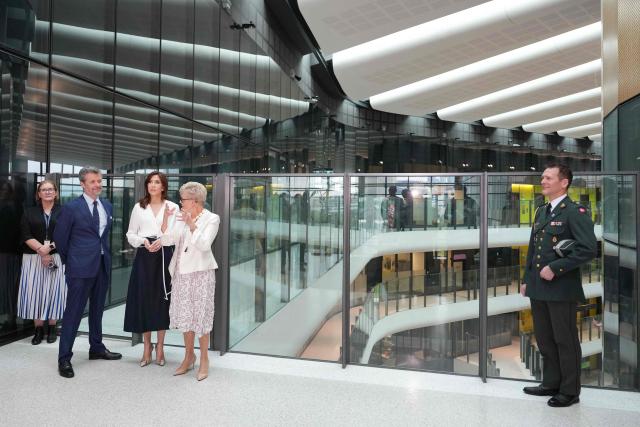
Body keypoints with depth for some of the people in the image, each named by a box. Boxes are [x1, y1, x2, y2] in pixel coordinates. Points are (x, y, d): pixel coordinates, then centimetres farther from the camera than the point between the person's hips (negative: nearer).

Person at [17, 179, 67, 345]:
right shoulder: (30, 212, 8)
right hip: (34, 258, 2)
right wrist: (41, 249, -16)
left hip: (57, 258, -1)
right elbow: (26, 236, -2)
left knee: (53, 291, 2)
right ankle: (39, 329, 13)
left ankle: (51, 328, 13)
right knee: (35, 292, 2)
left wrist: (49, 247, -16)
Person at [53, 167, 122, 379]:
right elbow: (60, 237, -1)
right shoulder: (71, 208, -8)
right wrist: (70, 260, 6)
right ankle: (64, 358, 11)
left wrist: (105, 254, 15)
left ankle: (97, 348, 30)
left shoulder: (107, 206, 8)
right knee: (74, 311, 0)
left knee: (97, 309, 16)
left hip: (102, 265, 6)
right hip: (80, 266, -6)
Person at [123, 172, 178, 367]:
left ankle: (160, 346, 18)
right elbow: (130, 234, 8)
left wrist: (162, 241, -16)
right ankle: (147, 346, 18)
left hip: (164, 255, -1)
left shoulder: (172, 207, 3)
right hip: (144, 256, 2)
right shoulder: (139, 207, 9)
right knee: (143, 299, 3)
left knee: (162, 299, 4)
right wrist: (143, 241, -10)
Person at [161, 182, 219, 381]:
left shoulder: (211, 219, -7)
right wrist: (165, 219, -12)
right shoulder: (182, 217, 8)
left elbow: (204, 244, -19)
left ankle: (204, 359, 17)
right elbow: (167, 240, 1)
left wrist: (192, 225, -29)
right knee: (184, 314, 13)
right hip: (181, 273, 5)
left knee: (201, 315, 2)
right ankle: (189, 355, 30)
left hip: (200, 273, -5)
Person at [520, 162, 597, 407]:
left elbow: (589, 249, -19)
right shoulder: (541, 212, 14)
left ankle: (569, 391, 22)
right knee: (544, 340, 17)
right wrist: (526, 280, 14)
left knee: (565, 341, 7)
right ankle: (551, 384, 32)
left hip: (562, 289, -7)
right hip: (538, 288, 7)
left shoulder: (575, 212, -10)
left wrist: (555, 268, -19)